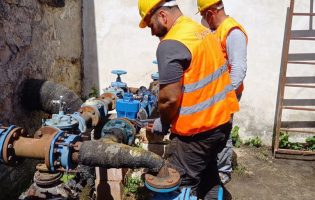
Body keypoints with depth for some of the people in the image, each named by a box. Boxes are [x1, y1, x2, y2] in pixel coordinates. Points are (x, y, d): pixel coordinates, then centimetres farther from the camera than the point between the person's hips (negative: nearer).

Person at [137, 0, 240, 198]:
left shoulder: (170, 45, -20)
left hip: (197, 130, -9)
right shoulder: (203, 30, 9)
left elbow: (169, 98, -23)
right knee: (208, 176, 25)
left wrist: (163, 123, -3)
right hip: (223, 119, 9)